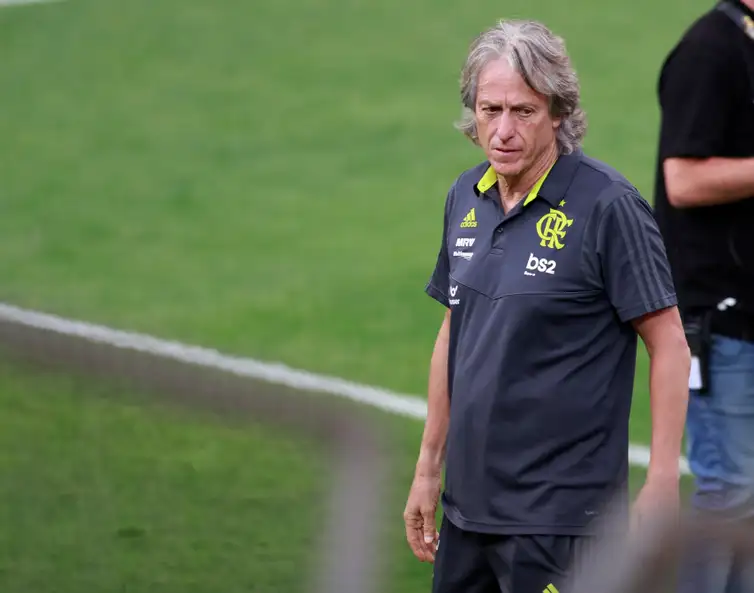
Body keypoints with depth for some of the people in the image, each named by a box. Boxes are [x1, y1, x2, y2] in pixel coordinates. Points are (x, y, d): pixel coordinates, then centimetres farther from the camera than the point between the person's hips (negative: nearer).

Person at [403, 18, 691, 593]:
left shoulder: (608, 205, -13)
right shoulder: (466, 197, 8)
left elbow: (669, 344, -11)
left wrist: (662, 485, -16)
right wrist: (429, 466, 19)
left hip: (560, 513, -7)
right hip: (469, 502, 7)